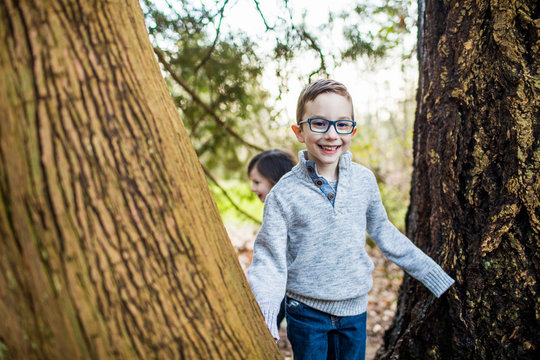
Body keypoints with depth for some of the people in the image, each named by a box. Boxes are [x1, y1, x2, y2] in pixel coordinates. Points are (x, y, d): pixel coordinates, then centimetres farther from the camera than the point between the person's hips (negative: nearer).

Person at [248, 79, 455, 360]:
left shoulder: (364, 180, -6)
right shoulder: (284, 194, -15)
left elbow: (384, 233, 7)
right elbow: (269, 260, -13)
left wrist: (436, 277, 12)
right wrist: (263, 319, -27)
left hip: (354, 308, 3)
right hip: (306, 311, -2)